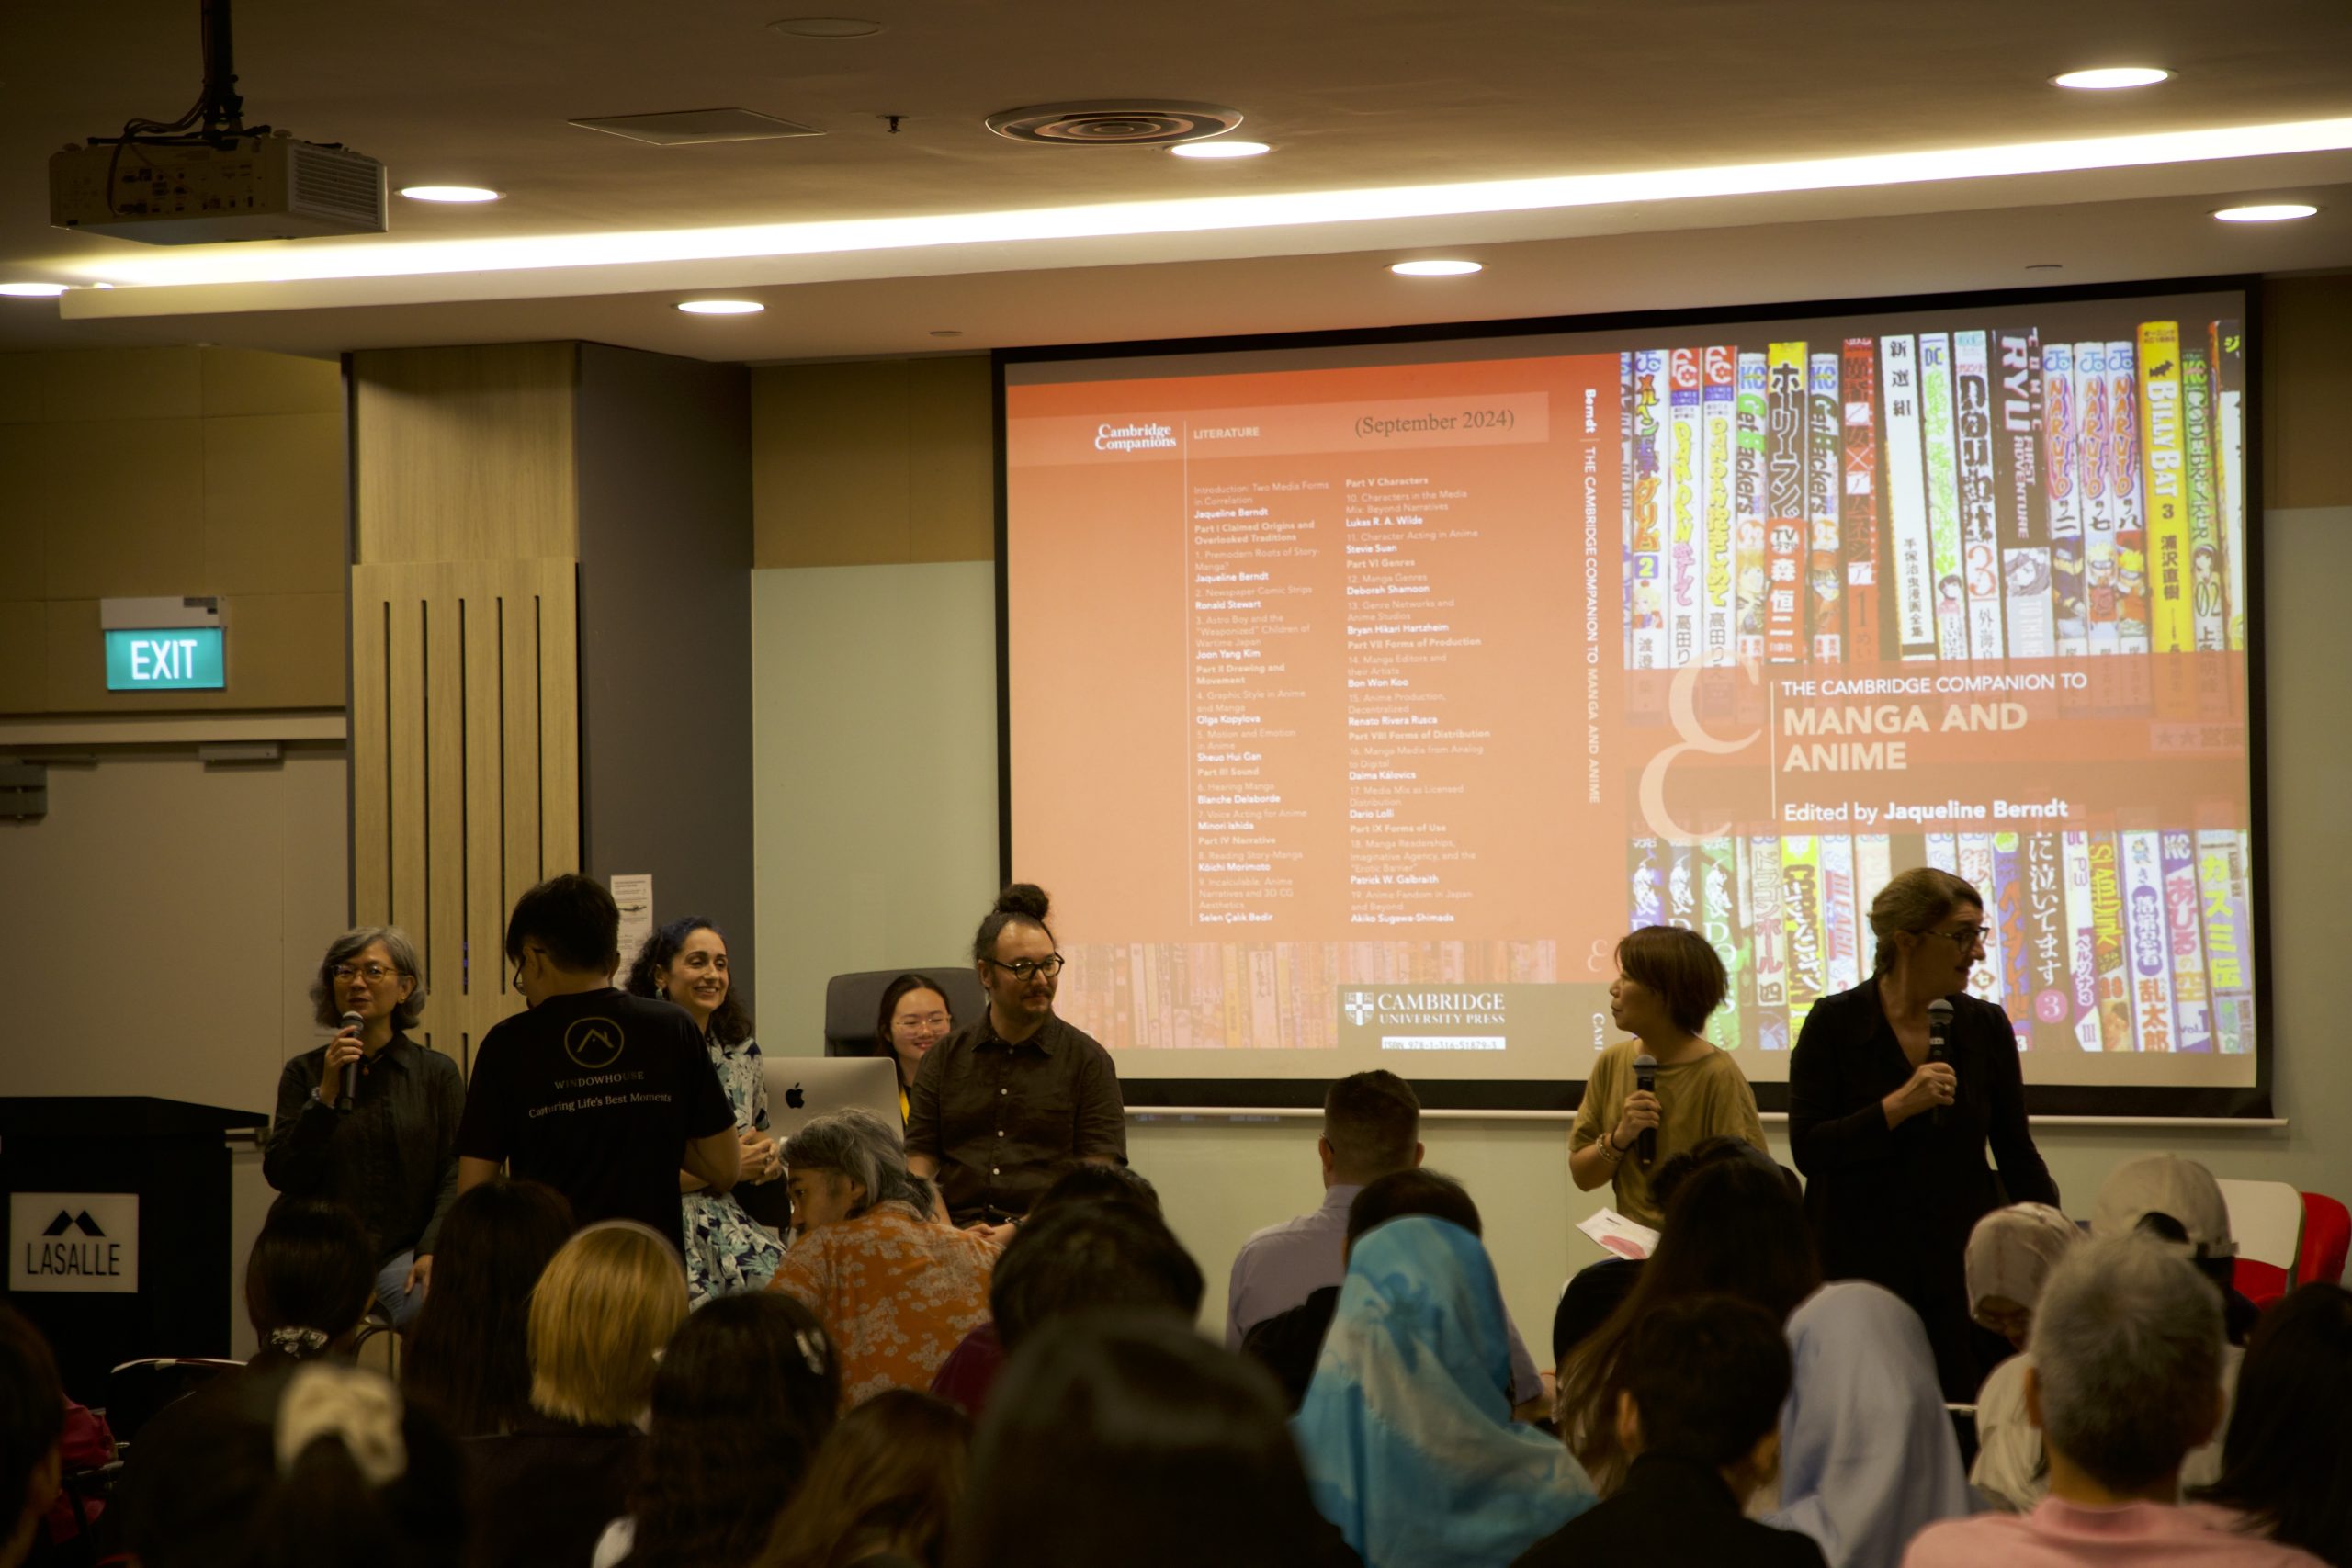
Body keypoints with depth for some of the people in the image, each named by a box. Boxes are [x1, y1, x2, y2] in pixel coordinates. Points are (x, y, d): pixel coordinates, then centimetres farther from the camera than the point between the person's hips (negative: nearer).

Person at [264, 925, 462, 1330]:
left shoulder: (437, 1073, 9)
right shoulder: (305, 1073, 11)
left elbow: (454, 1175, 3)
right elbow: (282, 1175, 1)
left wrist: (433, 1250, -12)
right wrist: (327, 1094, -8)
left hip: (403, 1253, 0)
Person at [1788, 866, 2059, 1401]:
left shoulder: (1986, 1026, 5)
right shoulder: (1835, 1024, -4)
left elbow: (2017, 1155, 10)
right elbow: (1808, 1149, -11)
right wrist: (1898, 1107, -21)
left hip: (1961, 1262, 3)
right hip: (1861, 1258, -3)